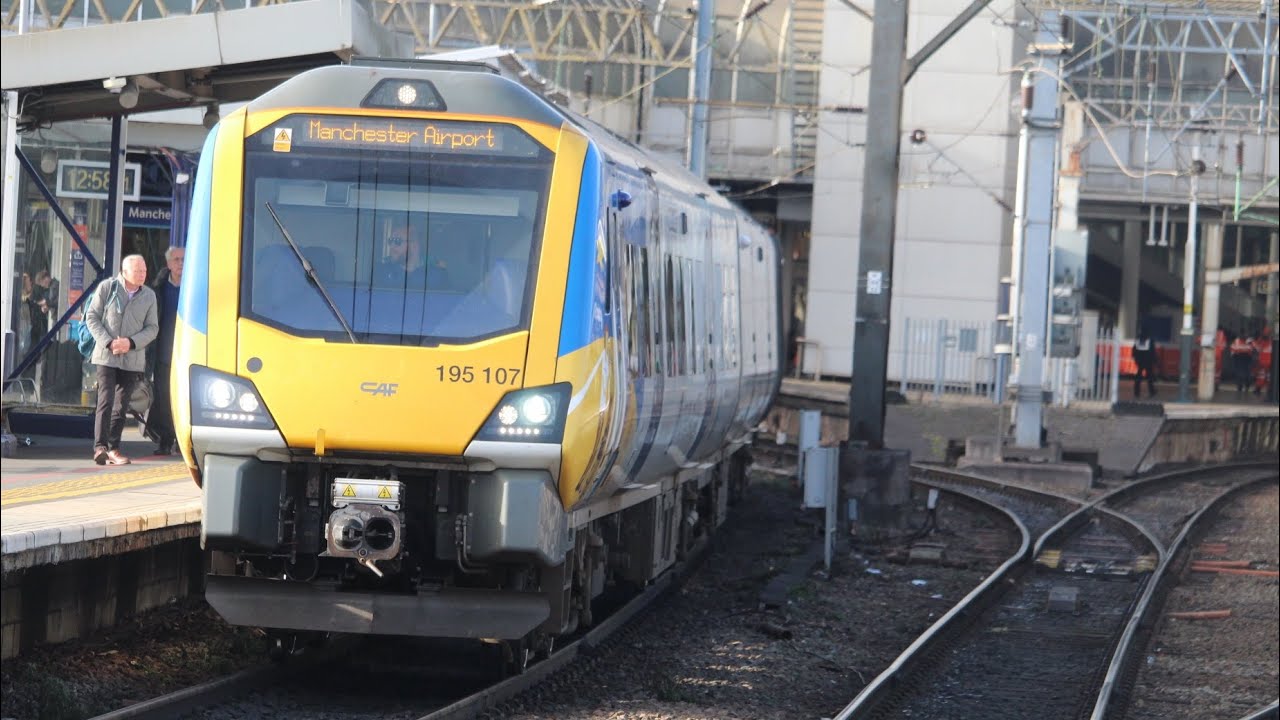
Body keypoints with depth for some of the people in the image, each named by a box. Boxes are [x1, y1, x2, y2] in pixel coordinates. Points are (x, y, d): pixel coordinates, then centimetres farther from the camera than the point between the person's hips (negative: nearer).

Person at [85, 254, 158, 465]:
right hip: (106, 355, -3)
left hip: (132, 359, 3)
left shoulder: (149, 296, 6)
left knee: (122, 405, 6)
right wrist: (108, 342, -12)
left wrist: (131, 343, -10)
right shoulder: (107, 288, -2)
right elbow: (92, 317, 0)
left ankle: (113, 448, 13)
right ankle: (100, 447, -17)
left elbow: (152, 328, 6)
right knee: (106, 400, -13)